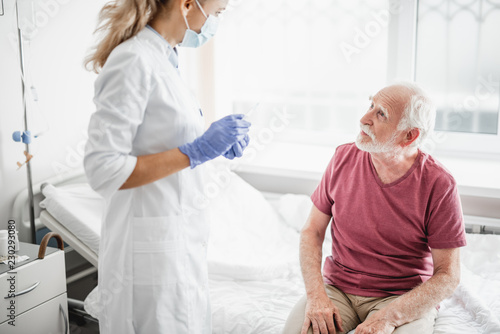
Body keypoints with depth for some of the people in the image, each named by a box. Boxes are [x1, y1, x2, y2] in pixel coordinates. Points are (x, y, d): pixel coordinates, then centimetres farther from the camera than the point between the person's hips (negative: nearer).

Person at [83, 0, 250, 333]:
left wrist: (216, 142, 3)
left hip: (179, 239, 9)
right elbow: (102, 171, -22)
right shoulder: (133, 60, -18)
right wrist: (196, 150, -22)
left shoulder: (164, 59, 10)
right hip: (152, 243, -9)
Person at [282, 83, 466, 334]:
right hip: (336, 287, 2)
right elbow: (312, 231, 2)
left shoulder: (439, 186, -13)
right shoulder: (344, 158, -3)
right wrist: (316, 294, -13)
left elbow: (448, 276, -10)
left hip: (406, 299, -1)